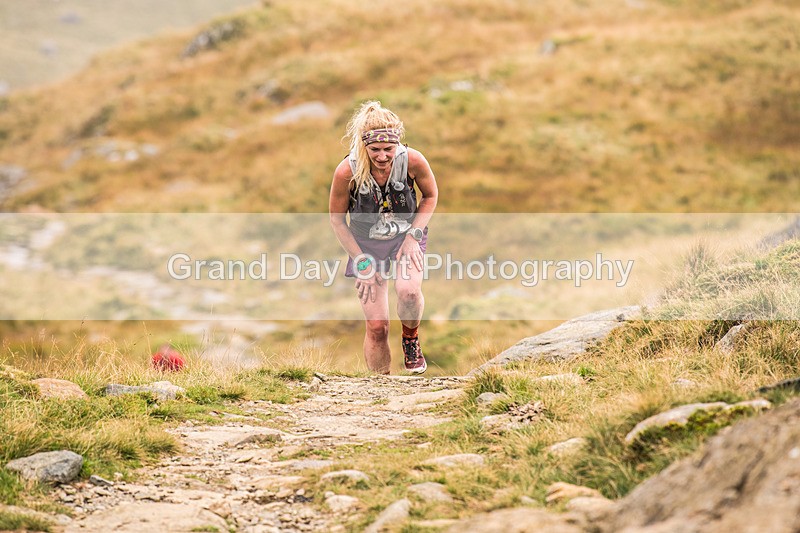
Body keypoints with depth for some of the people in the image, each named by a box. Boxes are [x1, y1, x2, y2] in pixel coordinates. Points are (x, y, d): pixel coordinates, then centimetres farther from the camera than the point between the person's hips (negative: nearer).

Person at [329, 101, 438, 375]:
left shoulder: (412, 161, -22)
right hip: (367, 243, 0)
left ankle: (411, 339, 2)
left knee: (408, 290, -31)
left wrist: (413, 235, -11)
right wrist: (361, 260, -9)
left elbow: (430, 196, 0)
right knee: (376, 327, -6)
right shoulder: (347, 172, -24)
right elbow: (336, 218, -7)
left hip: (406, 236, 0)